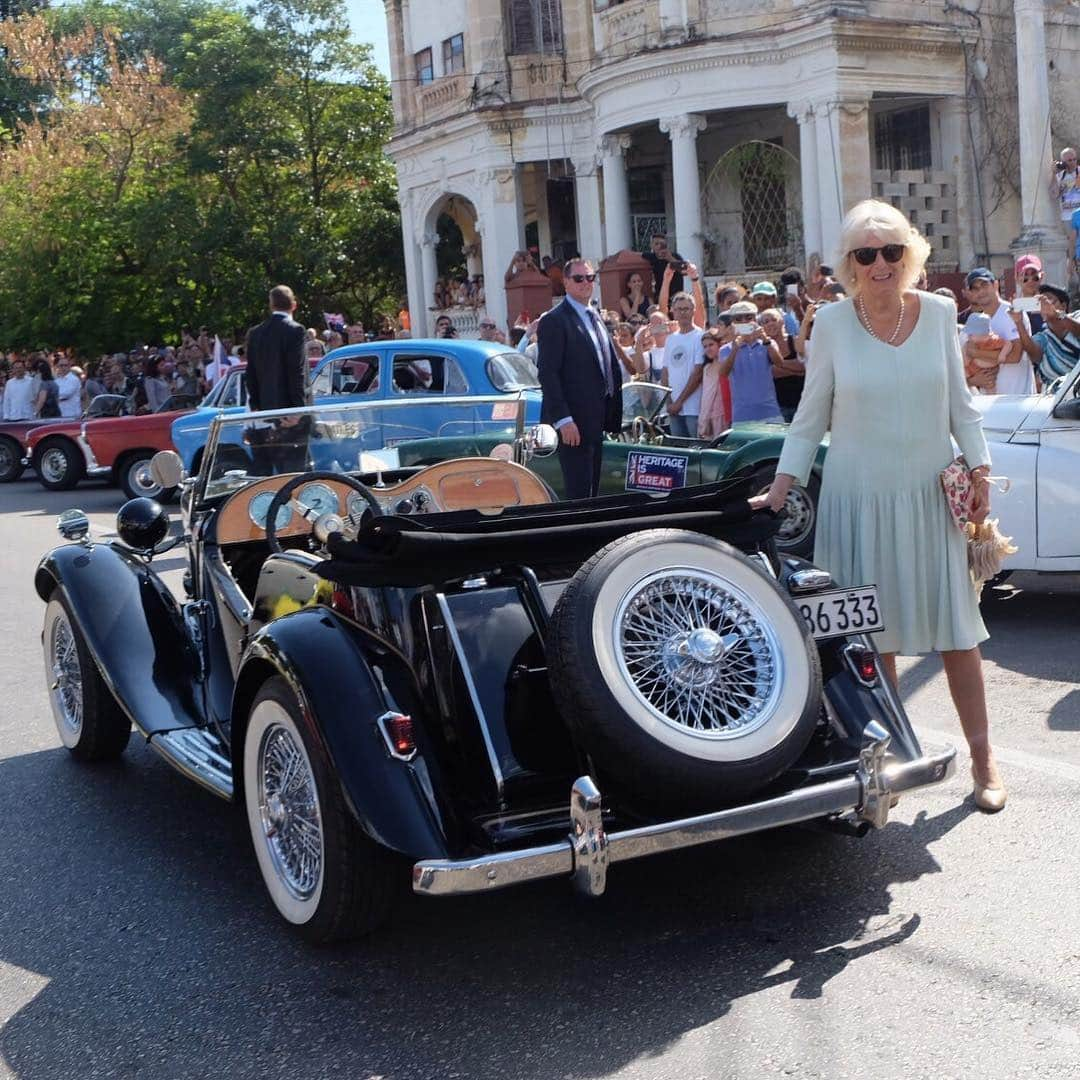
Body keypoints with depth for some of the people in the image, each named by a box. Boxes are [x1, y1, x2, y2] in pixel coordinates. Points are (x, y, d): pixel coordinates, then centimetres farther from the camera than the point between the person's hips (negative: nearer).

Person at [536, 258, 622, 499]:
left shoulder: (596, 318, 19)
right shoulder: (554, 321, -8)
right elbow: (547, 373, -15)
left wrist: (612, 416, 15)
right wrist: (563, 420, -21)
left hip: (596, 419, 8)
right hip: (573, 421, -8)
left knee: (592, 490, 11)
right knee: (578, 492, -8)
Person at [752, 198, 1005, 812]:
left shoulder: (939, 313, 2)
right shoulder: (832, 323, -3)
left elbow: (961, 404, 9)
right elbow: (812, 415, 2)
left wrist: (979, 470, 1)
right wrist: (783, 485, -3)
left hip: (931, 495, 1)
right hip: (859, 497, -1)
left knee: (957, 626, 4)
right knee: (873, 634, 4)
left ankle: (983, 756, 15)